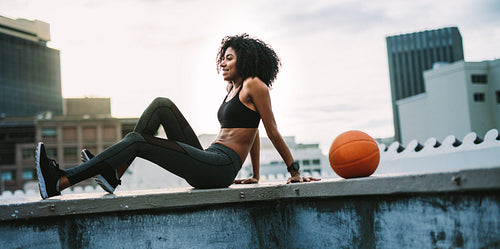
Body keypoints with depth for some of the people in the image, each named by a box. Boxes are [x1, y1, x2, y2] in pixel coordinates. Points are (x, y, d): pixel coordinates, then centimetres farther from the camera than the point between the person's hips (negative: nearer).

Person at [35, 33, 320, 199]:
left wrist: (296, 172, 1)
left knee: (136, 140, -15)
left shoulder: (254, 85, -2)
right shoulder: (232, 87, 23)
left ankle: (58, 183, -15)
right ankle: (113, 171, -4)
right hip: (206, 166, 8)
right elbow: (252, 132, 28)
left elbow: (273, 132, -2)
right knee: (162, 105, 2)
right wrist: (255, 176, 29)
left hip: (220, 168, -8)